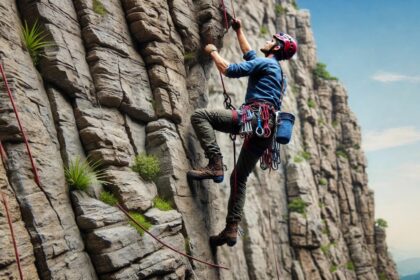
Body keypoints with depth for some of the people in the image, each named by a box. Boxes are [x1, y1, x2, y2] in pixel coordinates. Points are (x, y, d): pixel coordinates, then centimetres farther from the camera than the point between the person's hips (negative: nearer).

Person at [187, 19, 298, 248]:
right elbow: (250, 55, 48)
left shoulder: (265, 63, 3)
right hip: (266, 128, 9)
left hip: (255, 117, -9)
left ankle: (215, 165, -24)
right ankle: (231, 229, 9)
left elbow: (230, 70, -6)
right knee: (239, 177, 13)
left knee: (199, 115, -15)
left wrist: (213, 51, 9)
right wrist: (239, 31, 55)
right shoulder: (275, 68, 31)